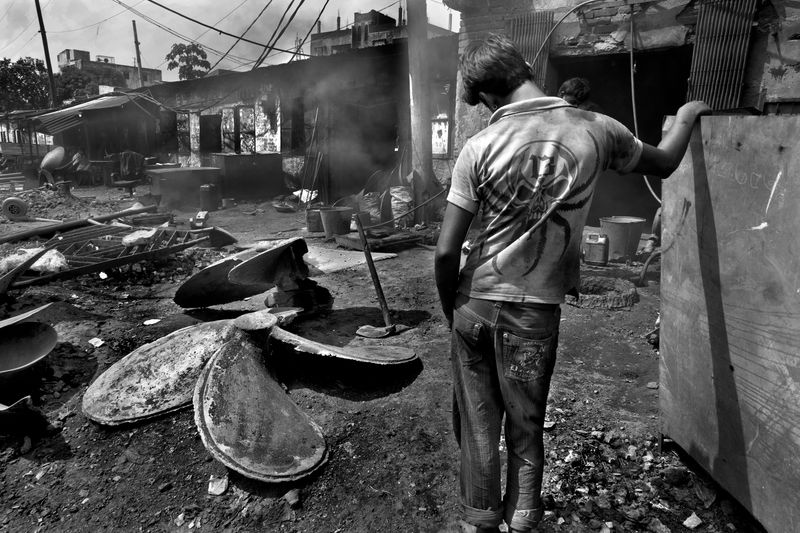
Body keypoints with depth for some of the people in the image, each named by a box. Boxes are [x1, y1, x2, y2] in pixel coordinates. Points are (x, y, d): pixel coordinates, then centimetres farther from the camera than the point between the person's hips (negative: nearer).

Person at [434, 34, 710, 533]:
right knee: (526, 428, 18)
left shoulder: (480, 147, -8)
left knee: (478, 423, 16)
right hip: (534, 311, 1)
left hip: (475, 304, 0)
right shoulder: (596, 130, -3)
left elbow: (446, 252, -9)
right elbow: (663, 163, 18)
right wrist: (686, 116, 38)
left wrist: (452, 309, 7)